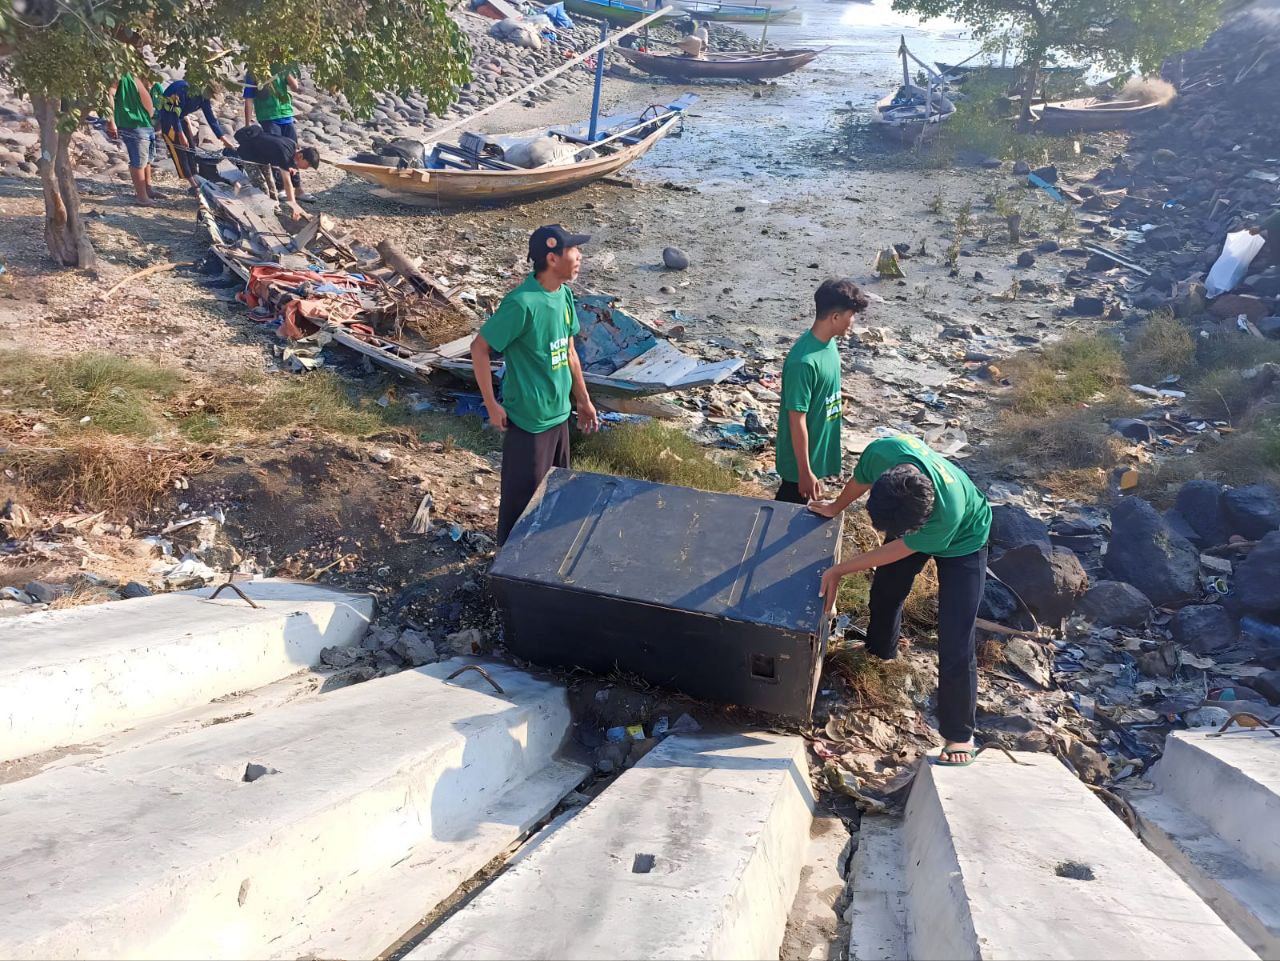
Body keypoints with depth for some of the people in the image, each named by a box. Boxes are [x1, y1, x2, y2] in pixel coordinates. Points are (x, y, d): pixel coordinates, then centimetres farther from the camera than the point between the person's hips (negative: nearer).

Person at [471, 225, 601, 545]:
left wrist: (583, 399, 17)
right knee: (522, 495, 7)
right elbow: (479, 347, -18)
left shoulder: (564, 294, 1)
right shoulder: (522, 303, -24)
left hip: (559, 412, 8)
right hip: (528, 419, -8)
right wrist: (492, 405, -15)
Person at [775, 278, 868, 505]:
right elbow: (797, 420, -26)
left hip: (819, 449, 8)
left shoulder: (829, 342, -1)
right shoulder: (804, 361, -30)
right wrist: (805, 471, -21)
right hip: (801, 458, -8)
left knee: (794, 510, 24)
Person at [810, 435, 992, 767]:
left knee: (955, 646, -9)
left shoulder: (948, 514, -47)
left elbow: (896, 550, -28)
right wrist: (835, 507, 7)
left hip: (961, 540, -5)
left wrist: (839, 571, -19)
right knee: (885, 590, 24)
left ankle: (959, 736, 8)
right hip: (908, 517, 5)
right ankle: (879, 649, 56)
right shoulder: (883, 453, -39)